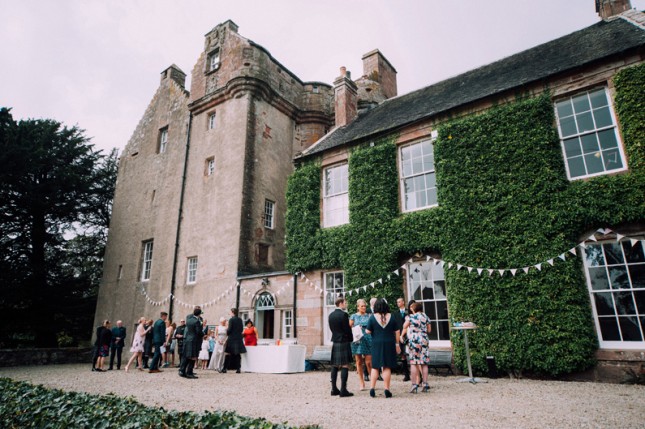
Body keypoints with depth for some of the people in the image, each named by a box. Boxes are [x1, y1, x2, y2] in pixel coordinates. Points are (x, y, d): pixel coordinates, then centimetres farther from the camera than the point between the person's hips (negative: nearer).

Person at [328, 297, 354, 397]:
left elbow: (332, 328, 12)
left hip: (335, 342, 7)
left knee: (335, 366, 12)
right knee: (345, 366, -2)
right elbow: (347, 329, -13)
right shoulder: (344, 314, -15)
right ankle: (343, 390, -3)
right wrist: (350, 339, 3)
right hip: (344, 342, -7)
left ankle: (334, 389, 17)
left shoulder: (331, 315, 8)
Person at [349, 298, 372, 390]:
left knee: (369, 362, -3)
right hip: (357, 340, 0)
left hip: (368, 339, 0)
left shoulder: (369, 316, 9)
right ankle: (362, 383, 15)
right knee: (359, 362, 4)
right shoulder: (354, 316, 7)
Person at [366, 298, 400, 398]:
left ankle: (372, 388, 6)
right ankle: (387, 390, 10)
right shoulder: (391, 317, -2)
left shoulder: (372, 317, -7)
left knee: (375, 367, 10)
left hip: (376, 344, 0)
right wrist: (397, 344, 8)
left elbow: (368, 331, -6)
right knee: (387, 367, 7)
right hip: (389, 344, 1)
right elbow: (397, 331, 1)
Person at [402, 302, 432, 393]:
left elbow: (404, 326, 6)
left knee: (414, 363, 0)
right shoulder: (426, 317, 7)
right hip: (424, 340, 4)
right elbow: (429, 330, 10)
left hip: (413, 340, -4)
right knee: (424, 363, 9)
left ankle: (414, 385, 1)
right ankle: (425, 384, 11)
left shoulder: (411, 317, -5)